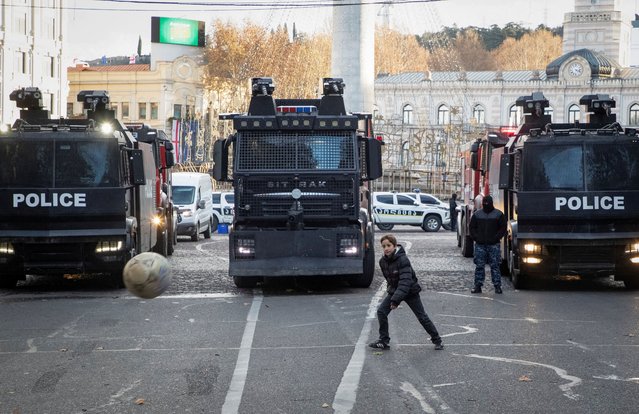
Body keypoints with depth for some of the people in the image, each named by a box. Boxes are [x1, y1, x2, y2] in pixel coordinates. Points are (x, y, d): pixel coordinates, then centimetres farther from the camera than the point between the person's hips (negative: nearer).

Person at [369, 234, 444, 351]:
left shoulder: (403, 260, -27)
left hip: (410, 291, -6)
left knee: (422, 316, 0)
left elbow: (405, 281, -34)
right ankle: (384, 341, 3)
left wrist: (396, 299, -38)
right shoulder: (383, 261, -6)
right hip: (394, 290, 6)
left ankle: (437, 340, 15)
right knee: (381, 311, -7)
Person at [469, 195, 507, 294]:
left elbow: (503, 228, 4)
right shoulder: (477, 214, 9)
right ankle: (478, 286, 6)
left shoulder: (498, 214, 4)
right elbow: (472, 227, 13)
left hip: (493, 245, -2)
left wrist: (496, 238, -7)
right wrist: (476, 238, -1)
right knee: (479, 266, 2)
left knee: (495, 266, -1)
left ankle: (497, 286, 3)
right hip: (480, 245, 2)